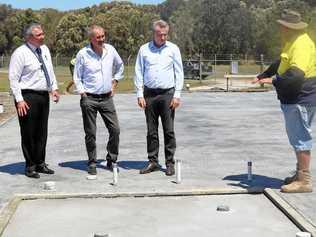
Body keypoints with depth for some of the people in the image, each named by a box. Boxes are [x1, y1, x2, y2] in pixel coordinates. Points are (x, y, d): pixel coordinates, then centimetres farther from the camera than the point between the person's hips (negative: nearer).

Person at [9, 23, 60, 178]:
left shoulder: (45, 49, 10)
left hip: (44, 96, 7)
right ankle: (30, 167, 13)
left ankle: (40, 163, 24)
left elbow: (50, 71, 21)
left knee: (42, 132, 13)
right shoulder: (20, 53, -11)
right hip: (28, 97, -7)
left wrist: (54, 88, 10)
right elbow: (13, 78, -12)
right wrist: (19, 100, -18)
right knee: (29, 133, 1)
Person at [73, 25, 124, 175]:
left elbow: (120, 66, 22)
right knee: (90, 133, 2)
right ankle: (92, 163, 15)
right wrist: (83, 95, -7)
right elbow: (77, 78, 0)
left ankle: (111, 161, 16)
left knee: (115, 130, 0)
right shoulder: (82, 54, -7)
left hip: (107, 98, 3)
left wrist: (114, 83, 15)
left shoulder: (110, 50, 3)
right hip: (89, 98, -3)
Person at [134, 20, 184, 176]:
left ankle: (170, 163, 8)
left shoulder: (173, 49, 4)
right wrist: (140, 94, -1)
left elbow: (179, 72, 4)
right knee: (151, 131, 6)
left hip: (167, 93, -1)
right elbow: (138, 73, 7)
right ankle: (153, 161, 15)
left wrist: (177, 95, -4)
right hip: (149, 94, 2)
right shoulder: (144, 49, 7)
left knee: (169, 130, 0)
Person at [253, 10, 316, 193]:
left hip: (300, 99, -11)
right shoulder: (292, 42, 17)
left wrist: (273, 80, -22)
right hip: (294, 98, 11)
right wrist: (262, 76, 25)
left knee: (300, 138, -7)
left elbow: (296, 74, -30)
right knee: (298, 137, 16)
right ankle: (300, 174, 27)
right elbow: (280, 65, 30)